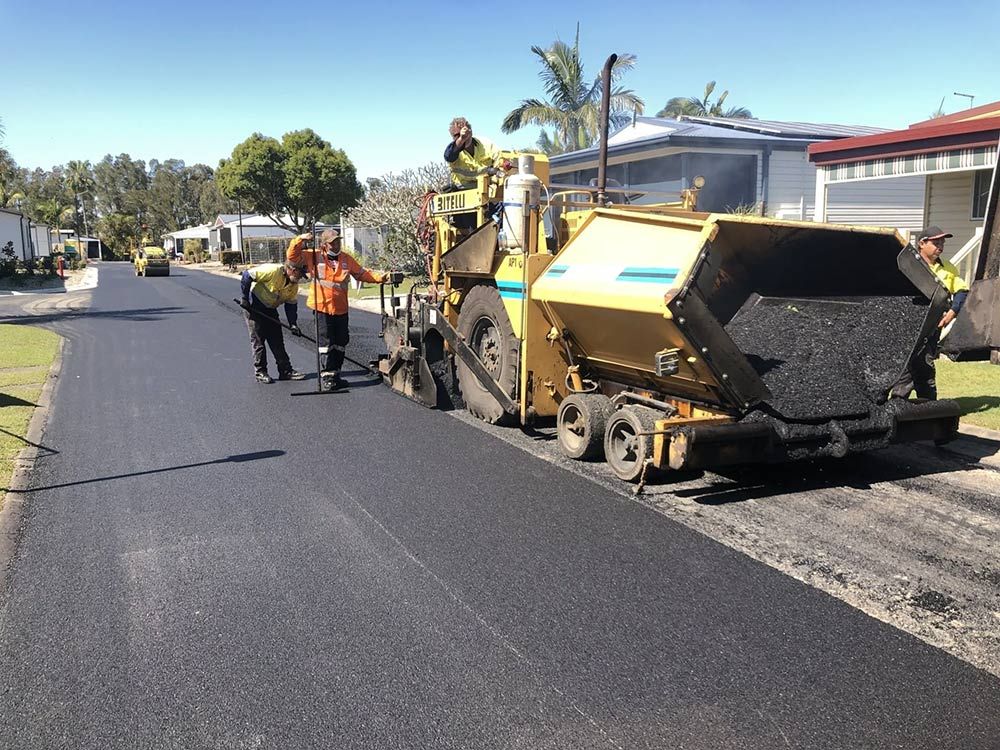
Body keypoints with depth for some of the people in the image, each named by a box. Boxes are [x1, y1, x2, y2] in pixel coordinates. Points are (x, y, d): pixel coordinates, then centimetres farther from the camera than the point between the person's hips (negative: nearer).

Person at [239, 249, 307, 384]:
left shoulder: (294, 285, -4)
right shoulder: (273, 270, -27)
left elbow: (291, 305, 1)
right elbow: (247, 275, -23)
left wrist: (293, 324, -10)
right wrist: (245, 298, -19)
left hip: (270, 309, 7)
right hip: (254, 306, -7)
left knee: (277, 340, 5)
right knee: (258, 339, -3)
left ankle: (286, 370, 9)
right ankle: (260, 371, 5)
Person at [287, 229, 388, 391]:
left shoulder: (346, 259, 8)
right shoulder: (314, 256, 1)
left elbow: (363, 273, 10)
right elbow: (292, 255, 3)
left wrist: (380, 277, -2)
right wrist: (300, 240, -12)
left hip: (341, 309, 4)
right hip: (322, 307, -4)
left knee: (341, 342, 11)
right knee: (326, 342, -5)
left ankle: (335, 374, 25)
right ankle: (327, 376, 2)